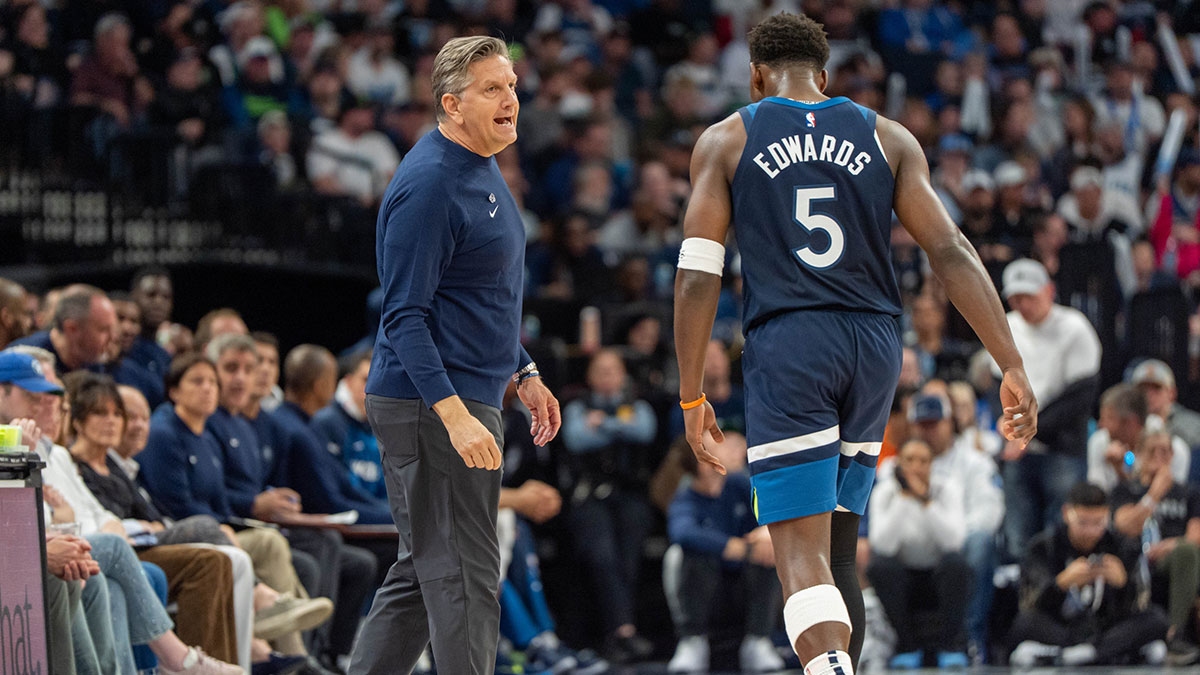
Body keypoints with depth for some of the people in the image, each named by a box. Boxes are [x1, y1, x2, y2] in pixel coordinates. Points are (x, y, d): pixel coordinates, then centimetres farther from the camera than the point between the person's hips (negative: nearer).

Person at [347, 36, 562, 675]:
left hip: (464, 399, 10)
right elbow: (404, 315, -21)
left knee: (424, 570, 14)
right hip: (429, 406, -10)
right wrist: (456, 415, -27)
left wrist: (523, 373, 24)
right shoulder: (428, 185, -18)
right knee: (464, 575, -7)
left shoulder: (482, 169, 14)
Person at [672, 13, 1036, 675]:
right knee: (839, 553, 17)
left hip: (785, 347, -4)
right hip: (873, 347, 4)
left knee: (802, 558, -10)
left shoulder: (726, 141, 5)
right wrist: (1012, 366, -3)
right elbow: (951, 252, 0)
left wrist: (691, 397, 5)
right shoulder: (889, 139, 10)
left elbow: (697, 277, -2)